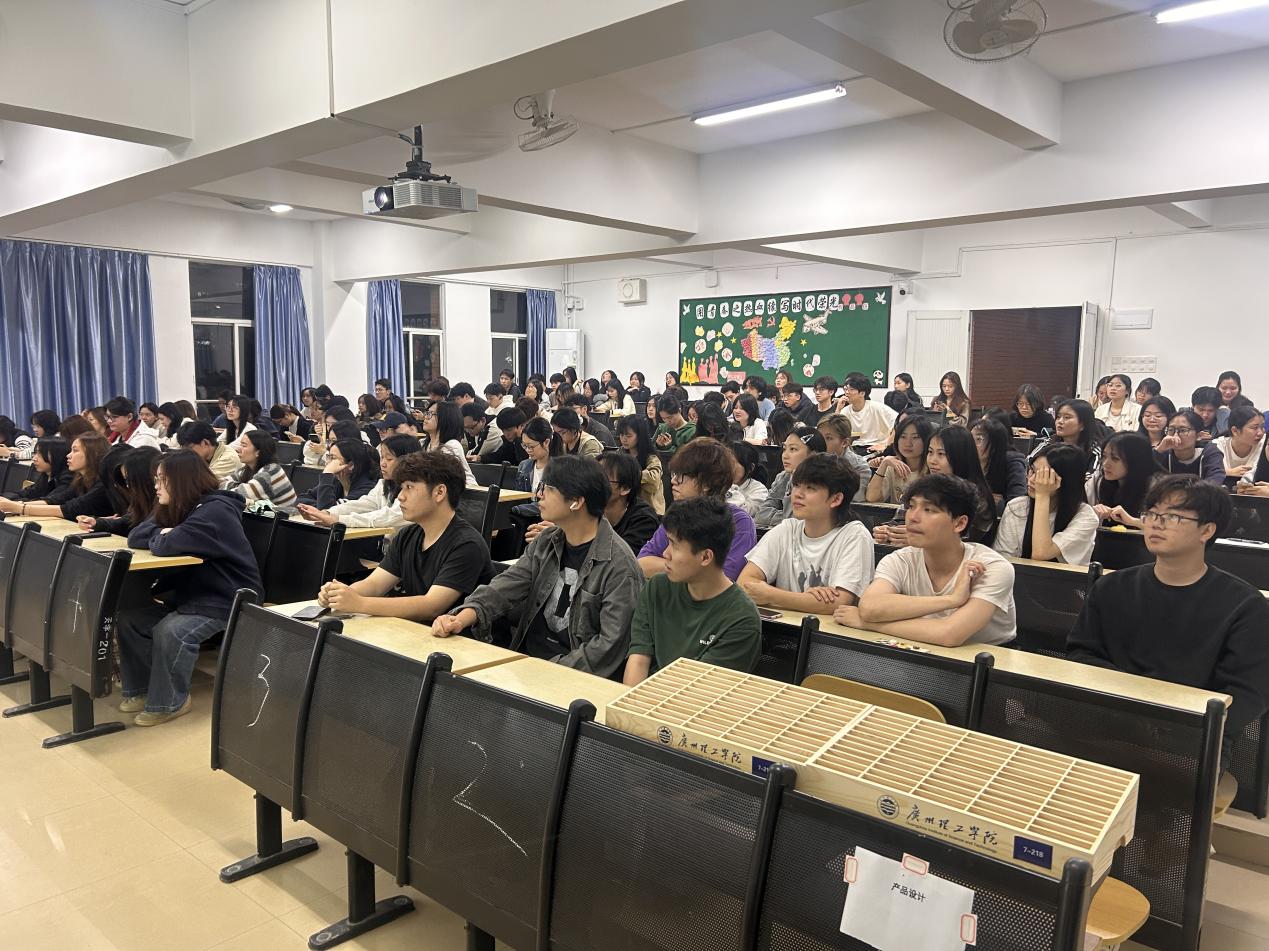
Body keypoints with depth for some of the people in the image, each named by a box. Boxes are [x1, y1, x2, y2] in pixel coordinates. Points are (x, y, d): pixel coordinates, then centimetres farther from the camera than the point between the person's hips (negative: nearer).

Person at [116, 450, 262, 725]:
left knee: (170, 631, -29)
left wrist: (161, 536, -7)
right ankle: (141, 689, 14)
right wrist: (162, 533, -10)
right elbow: (135, 538, 7)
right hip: (189, 596, 10)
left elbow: (165, 546, -29)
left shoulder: (216, 511, -21)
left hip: (229, 602, -9)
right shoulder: (175, 508, 9)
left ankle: (170, 702, -9)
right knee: (129, 618, 0)